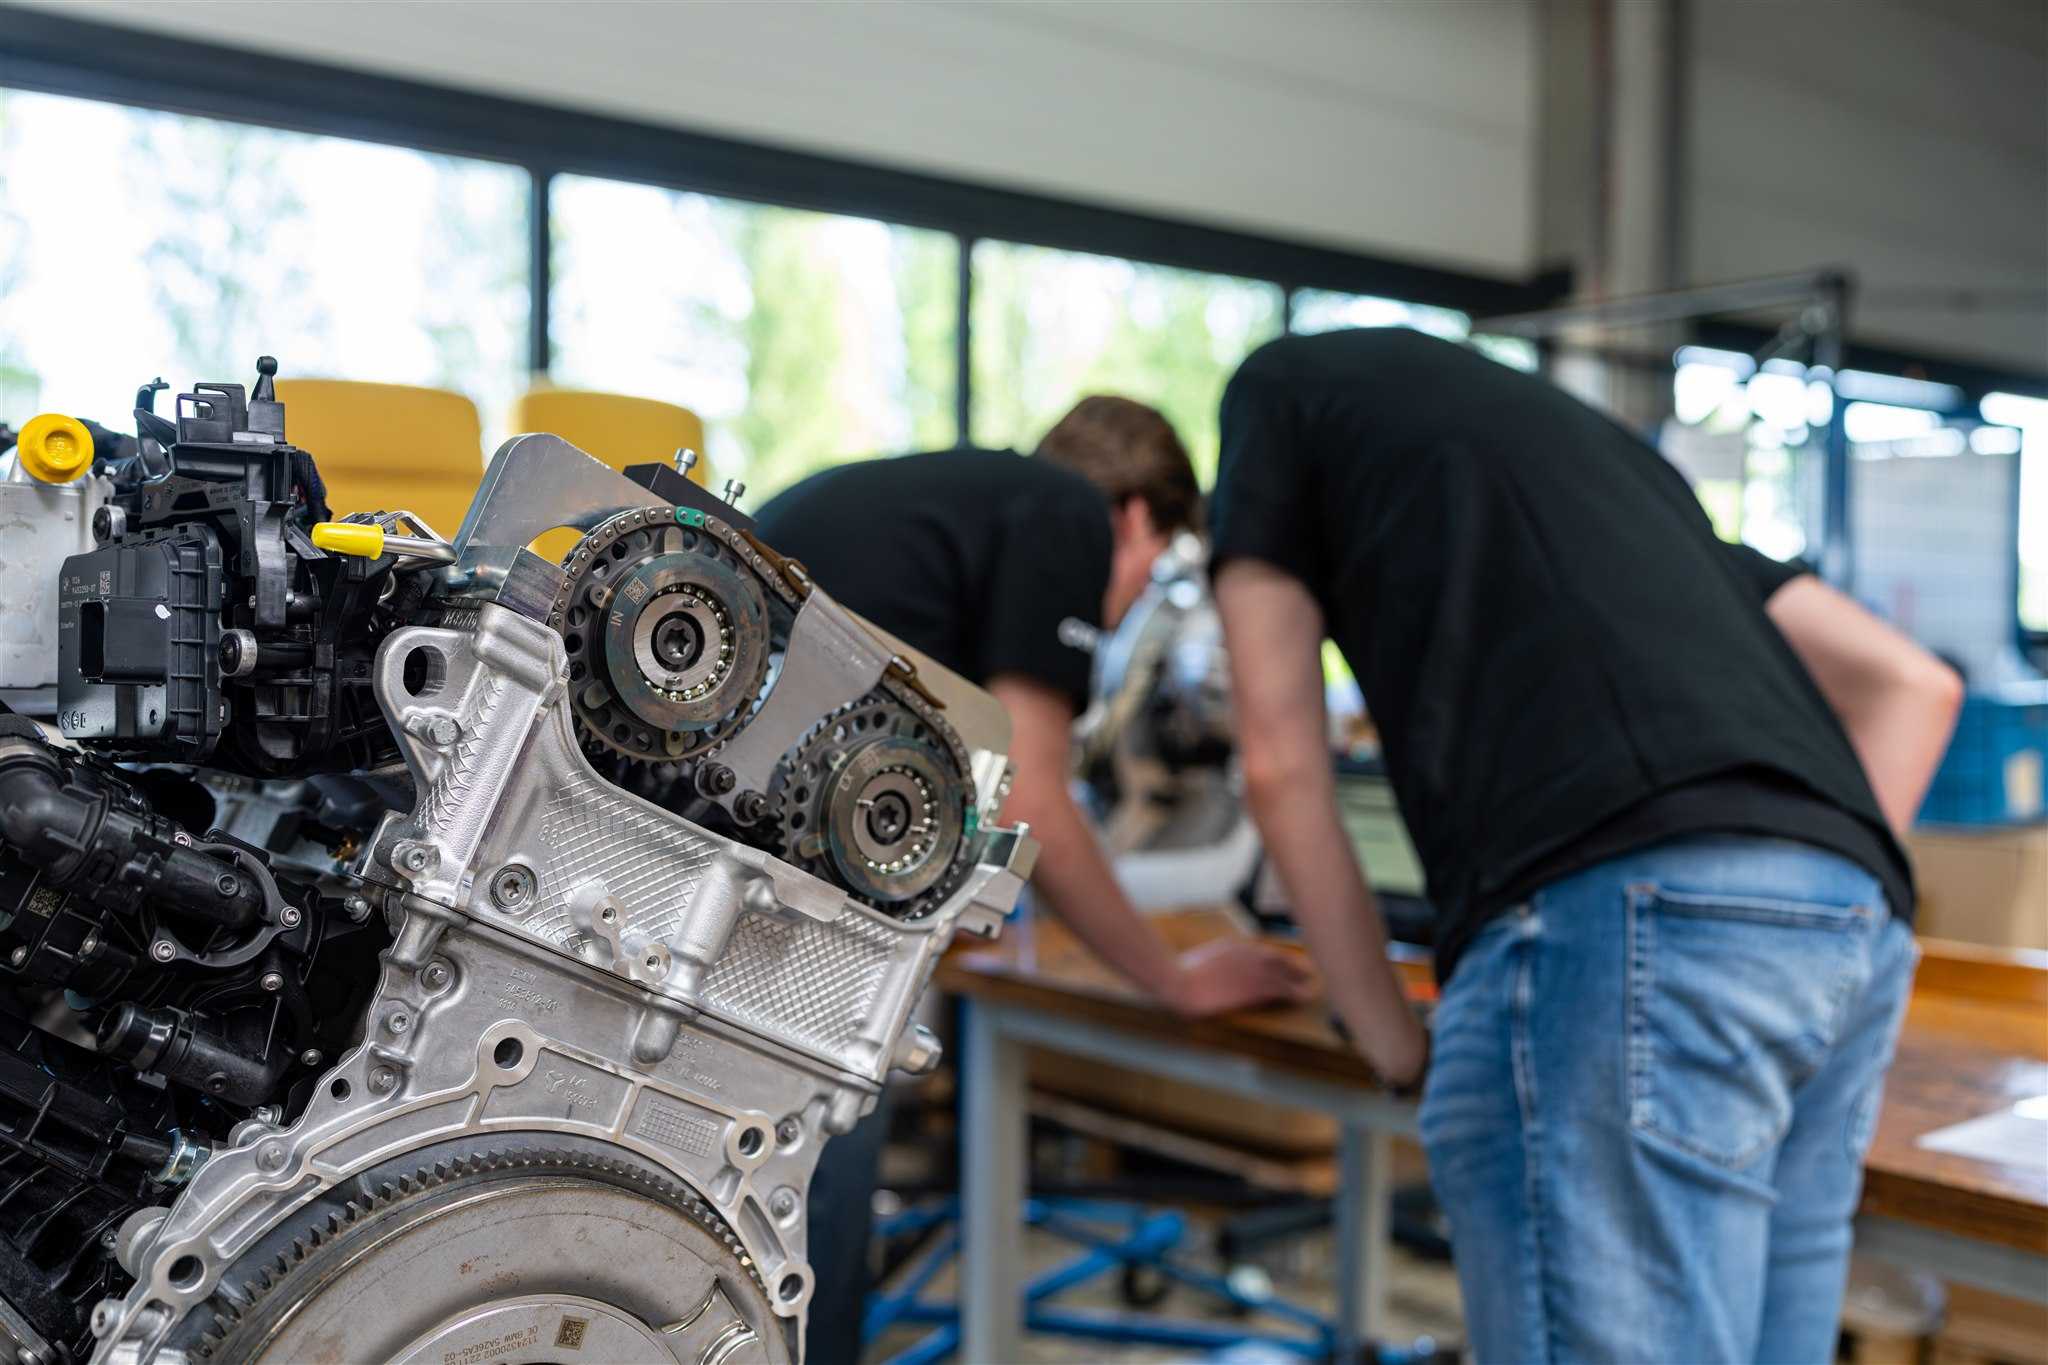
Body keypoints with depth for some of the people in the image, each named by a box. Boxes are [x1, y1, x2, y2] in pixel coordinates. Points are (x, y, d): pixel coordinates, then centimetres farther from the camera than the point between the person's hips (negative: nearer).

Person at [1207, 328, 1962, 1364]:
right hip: (1854, 923, 8)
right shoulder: (1595, 442, 38)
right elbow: (1913, 684, 30)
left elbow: (1282, 765, 15)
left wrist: (1396, 1044, 21)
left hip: (1624, 907, -7)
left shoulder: (1284, 381, 22)